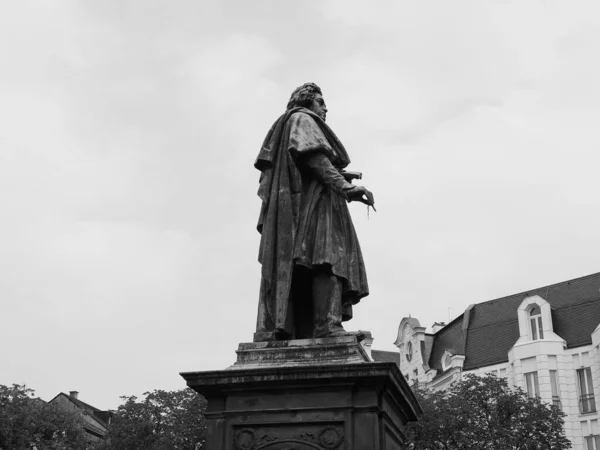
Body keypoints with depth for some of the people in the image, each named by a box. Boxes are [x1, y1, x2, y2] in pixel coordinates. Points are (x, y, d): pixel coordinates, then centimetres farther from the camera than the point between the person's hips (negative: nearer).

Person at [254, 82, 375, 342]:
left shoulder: (285, 129, 34)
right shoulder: (302, 119, 7)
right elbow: (312, 156, -11)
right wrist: (344, 186, -21)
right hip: (312, 201, -9)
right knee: (326, 259, -23)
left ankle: (272, 333, -13)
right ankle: (327, 326, -37)